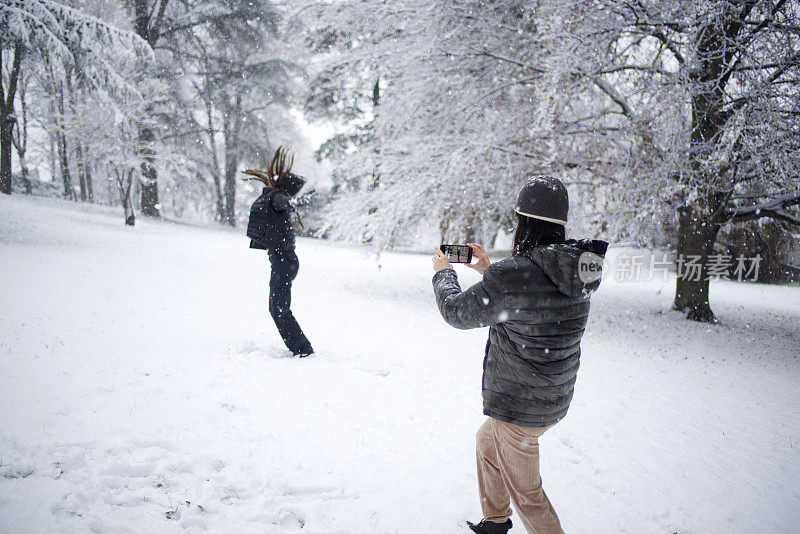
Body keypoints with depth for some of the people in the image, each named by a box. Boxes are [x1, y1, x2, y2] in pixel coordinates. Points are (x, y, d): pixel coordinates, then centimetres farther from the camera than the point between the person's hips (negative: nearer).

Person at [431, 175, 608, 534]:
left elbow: (456, 312, -12)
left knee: (526, 492, 11)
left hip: (518, 406, -9)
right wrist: (489, 271, 19)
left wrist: (443, 273, 6)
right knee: (487, 439, 32)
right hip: (555, 399, 9)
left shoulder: (511, 276, -28)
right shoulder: (574, 274, -3)